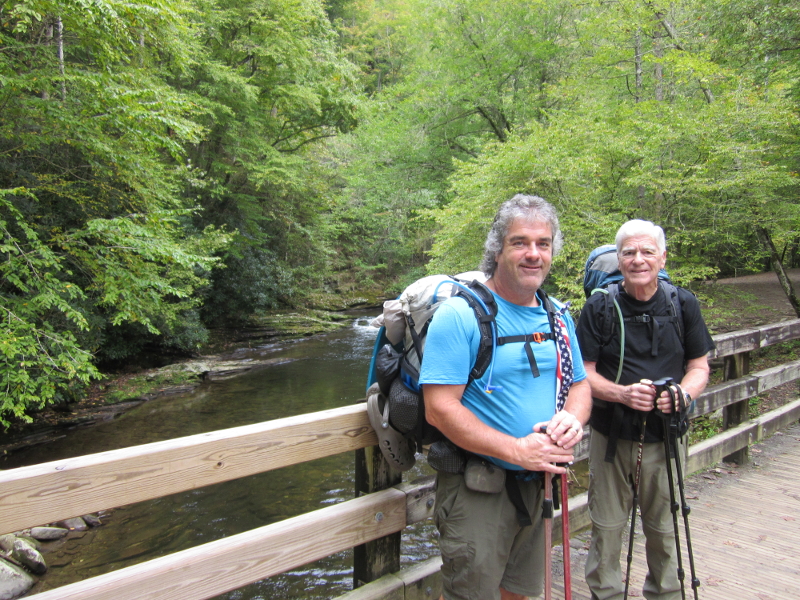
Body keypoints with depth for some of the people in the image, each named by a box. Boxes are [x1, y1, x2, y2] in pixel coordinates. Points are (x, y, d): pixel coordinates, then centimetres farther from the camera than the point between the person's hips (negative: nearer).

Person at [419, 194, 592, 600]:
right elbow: (439, 408, -22)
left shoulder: (557, 316, 6)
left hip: (535, 484, 7)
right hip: (476, 488, -7)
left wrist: (572, 418, -12)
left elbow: (580, 384, 12)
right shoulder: (460, 313, -17)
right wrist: (518, 450, -25)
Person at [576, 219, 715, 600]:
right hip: (611, 436, -1)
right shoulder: (599, 307, -5)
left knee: (664, 529, 14)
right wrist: (622, 393, -22)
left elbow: (699, 365, 6)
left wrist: (683, 392, -15)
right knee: (606, 527, 8)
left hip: (665, 438, 2)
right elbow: (583, 372, -4)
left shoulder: (683, 304, 1)